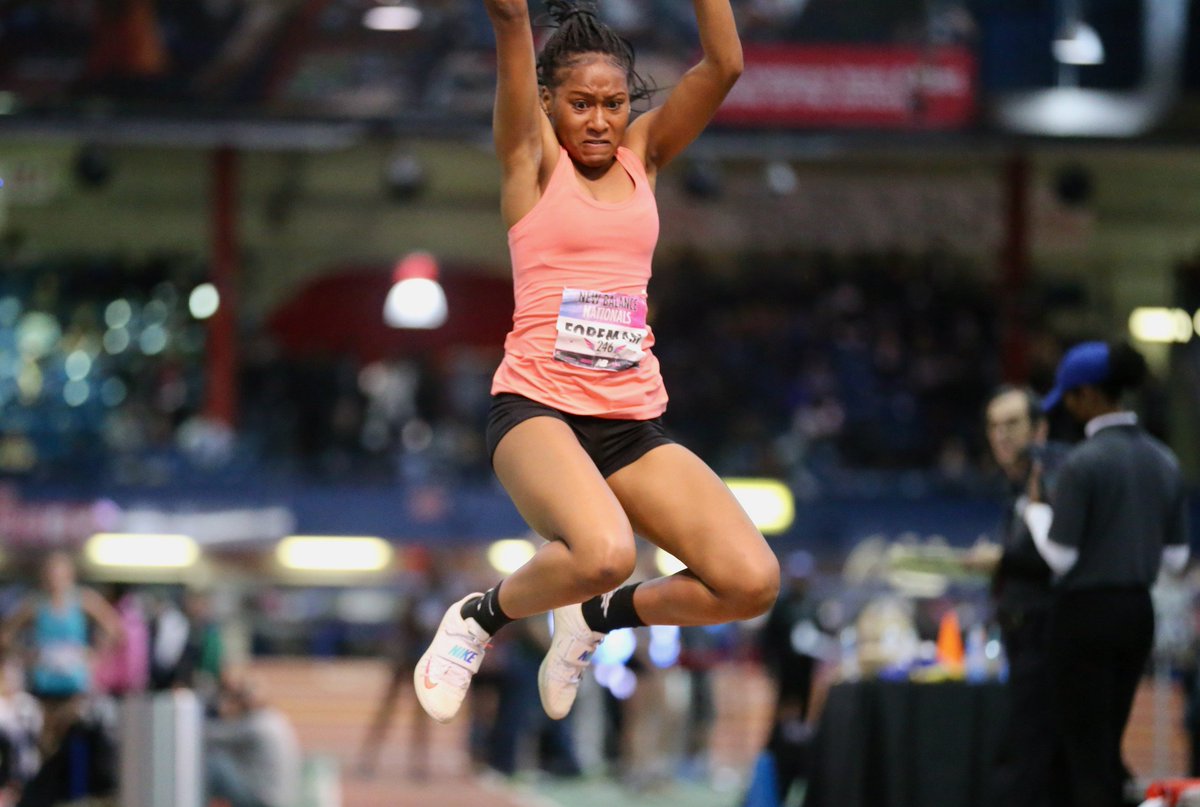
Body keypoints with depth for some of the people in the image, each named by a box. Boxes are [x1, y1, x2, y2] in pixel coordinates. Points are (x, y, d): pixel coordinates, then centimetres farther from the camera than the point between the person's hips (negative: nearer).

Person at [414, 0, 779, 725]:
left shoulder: (641, 157, 14)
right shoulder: (533, 158, 4)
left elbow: (725, 66, 3)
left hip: (635, 420, 5)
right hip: (539, 405, -5)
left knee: (752, 581, -14)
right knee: (605, 552, -35)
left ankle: (599, 616, 16)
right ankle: (480, 618, -1)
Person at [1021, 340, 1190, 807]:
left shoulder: (1084, 462, -16)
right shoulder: (1163, 461, 6)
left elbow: (1060, 556, -15)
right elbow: (1176, 557, 10)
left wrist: (1036, 508, 1)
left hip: (1086, 614, -7)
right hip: (1139, 613, 7)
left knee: (1086, 751, -1)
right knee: (1107, 746, 18)